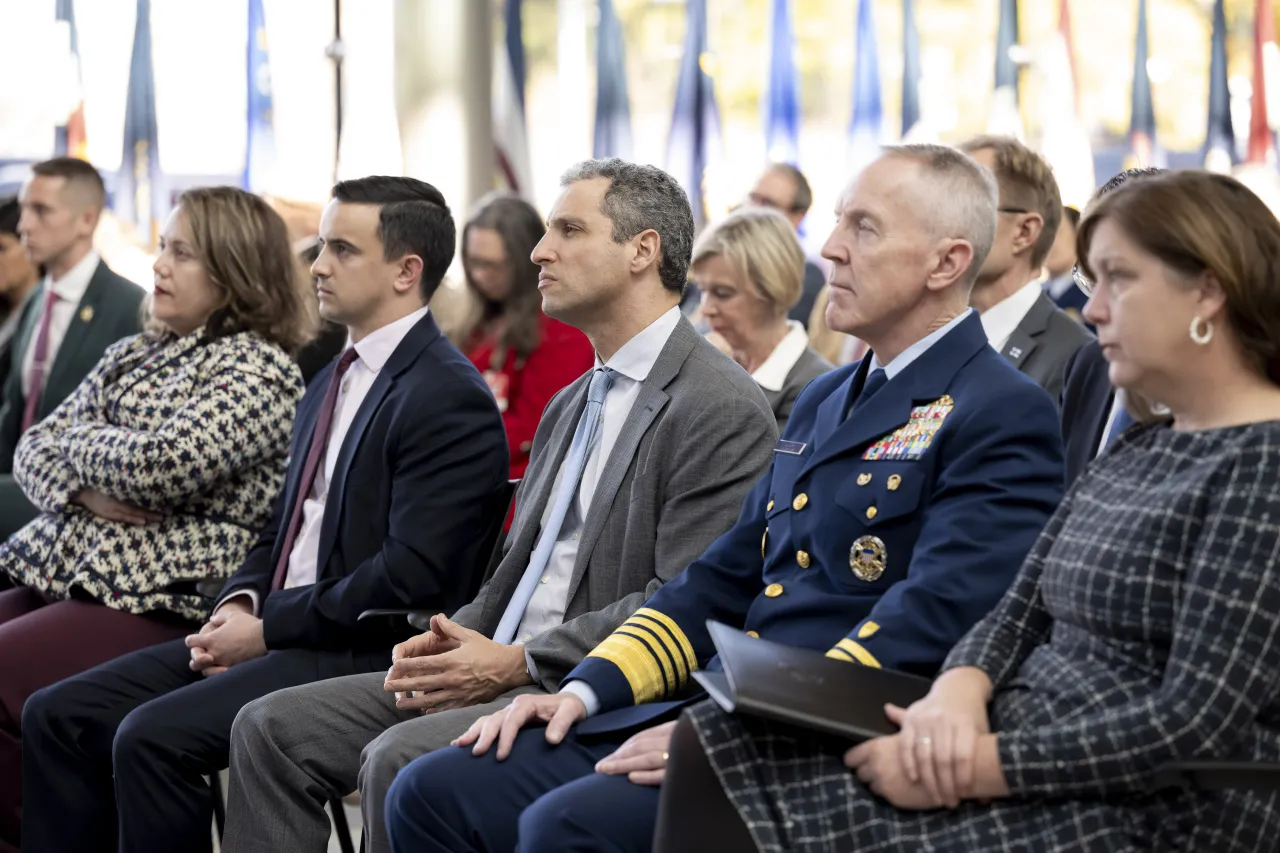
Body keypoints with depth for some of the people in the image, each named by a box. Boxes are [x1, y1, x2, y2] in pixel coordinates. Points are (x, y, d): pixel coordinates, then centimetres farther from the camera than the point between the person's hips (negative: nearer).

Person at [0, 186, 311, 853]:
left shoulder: (260, 369, -5)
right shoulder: (135, 354, 20)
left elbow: (158, 466, -18)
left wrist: (82, 438, 1)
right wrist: (86, 490, -5)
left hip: (160, 599, -8)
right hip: (57, 570, 8)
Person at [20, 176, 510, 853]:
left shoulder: (449, 397, -12)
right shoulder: (332, 383, 19)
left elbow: (410, 576, -20)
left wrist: (266, 627, -14)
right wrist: (240, 602, 3)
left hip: (364, 654, -9)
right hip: (278, 637, 9)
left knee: (152, 736, -27)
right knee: (57, 716, -2)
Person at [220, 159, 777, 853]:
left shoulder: (724, 410, -10)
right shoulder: (569, 405, 22)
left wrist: (520, 664, -17)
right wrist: (450, 639, 2)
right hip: (505, 668, 9)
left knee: (399, 758, -30)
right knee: (272, 726, -3)